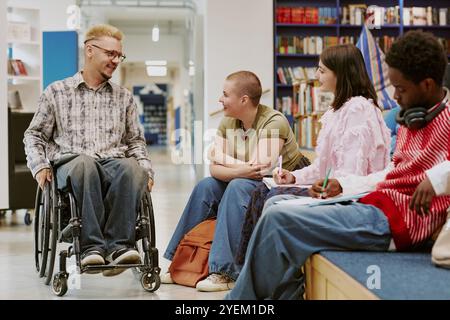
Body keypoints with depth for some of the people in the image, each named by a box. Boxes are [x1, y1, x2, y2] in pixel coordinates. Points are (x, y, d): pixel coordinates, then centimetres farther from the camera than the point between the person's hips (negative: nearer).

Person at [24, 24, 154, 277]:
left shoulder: (124, 97, 23)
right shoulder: (57, 92, 17)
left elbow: (135, 140, 23)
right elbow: (35, 135, 18)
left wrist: (146, 169, 5)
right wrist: (40, 165, 0)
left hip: (114, 163, 2)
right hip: (70, 164, -2)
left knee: (131, 169, -36)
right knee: (84, 163, -40)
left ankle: (118, 245, -40)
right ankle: (93, 245, -41)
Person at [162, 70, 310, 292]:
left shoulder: (274, 122, -21)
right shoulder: (228, 123, 1)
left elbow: (260, 170, -28)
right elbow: (215, 168, -5)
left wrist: (222, 157, -14)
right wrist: (241, 170, -27)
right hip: (249, 184, 8)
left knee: (238, 187, -30)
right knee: (206, 186, -8)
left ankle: (225, 272, -31)